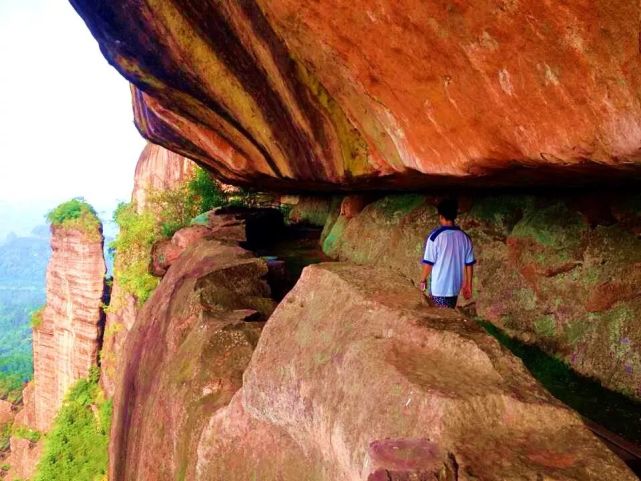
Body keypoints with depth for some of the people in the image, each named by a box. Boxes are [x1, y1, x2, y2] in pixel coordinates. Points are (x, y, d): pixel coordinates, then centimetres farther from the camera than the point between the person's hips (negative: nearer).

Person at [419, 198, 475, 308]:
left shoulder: (435, 236, -15)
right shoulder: (465, 238, -1)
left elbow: (428, 263, -13)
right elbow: (469, 264, 3)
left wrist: (423, 280, 2)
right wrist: (468, 285, 14)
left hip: (438, 288, -4)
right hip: (455, 287, 5)